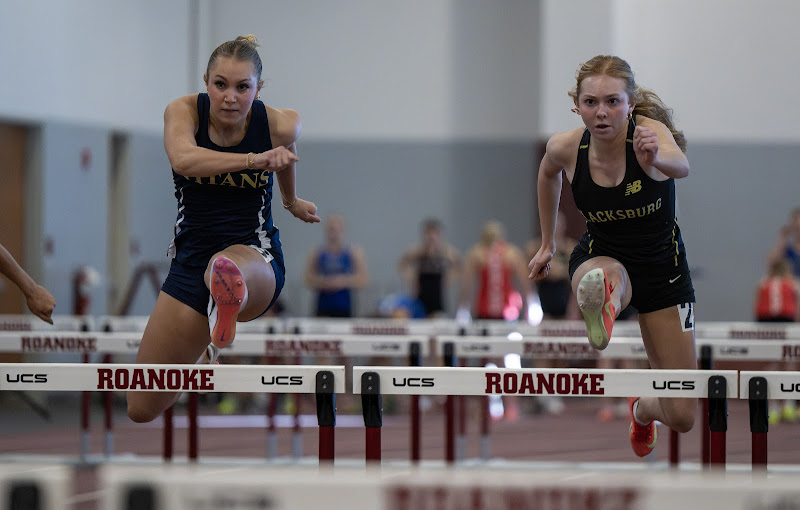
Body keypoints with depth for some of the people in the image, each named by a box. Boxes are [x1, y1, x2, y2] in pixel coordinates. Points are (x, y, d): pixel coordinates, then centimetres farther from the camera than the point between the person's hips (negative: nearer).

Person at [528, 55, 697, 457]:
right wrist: (547, 243, 18)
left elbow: (681, 166, -51)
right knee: (600, 281, -42)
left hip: (663, 267, -1)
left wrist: (657, 157, -74)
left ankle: (641, 409, 36)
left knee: (682, 417, 5)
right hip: (601, 256, 1)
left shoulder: (650, 130, -26)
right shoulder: (566, 147, -16)